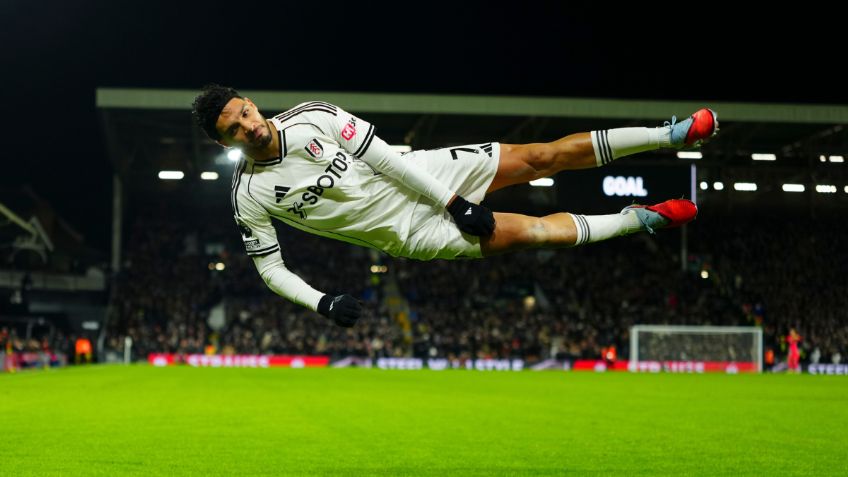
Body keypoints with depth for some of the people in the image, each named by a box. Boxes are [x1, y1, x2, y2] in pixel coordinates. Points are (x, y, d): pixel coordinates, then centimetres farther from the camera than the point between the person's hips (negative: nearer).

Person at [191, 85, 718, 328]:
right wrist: (323, 303, -21)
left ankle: (671, 135, 9)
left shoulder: (311, 115, -11)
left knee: (540, 156, -3)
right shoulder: (250, 195, -14)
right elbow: (271, 269, -5)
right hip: (407, 229, -2)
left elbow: (379, 154, -9)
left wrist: (452, 200, -12)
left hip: (417, 176, 2)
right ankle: (639, 219, 7)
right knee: (530, 232, -14)